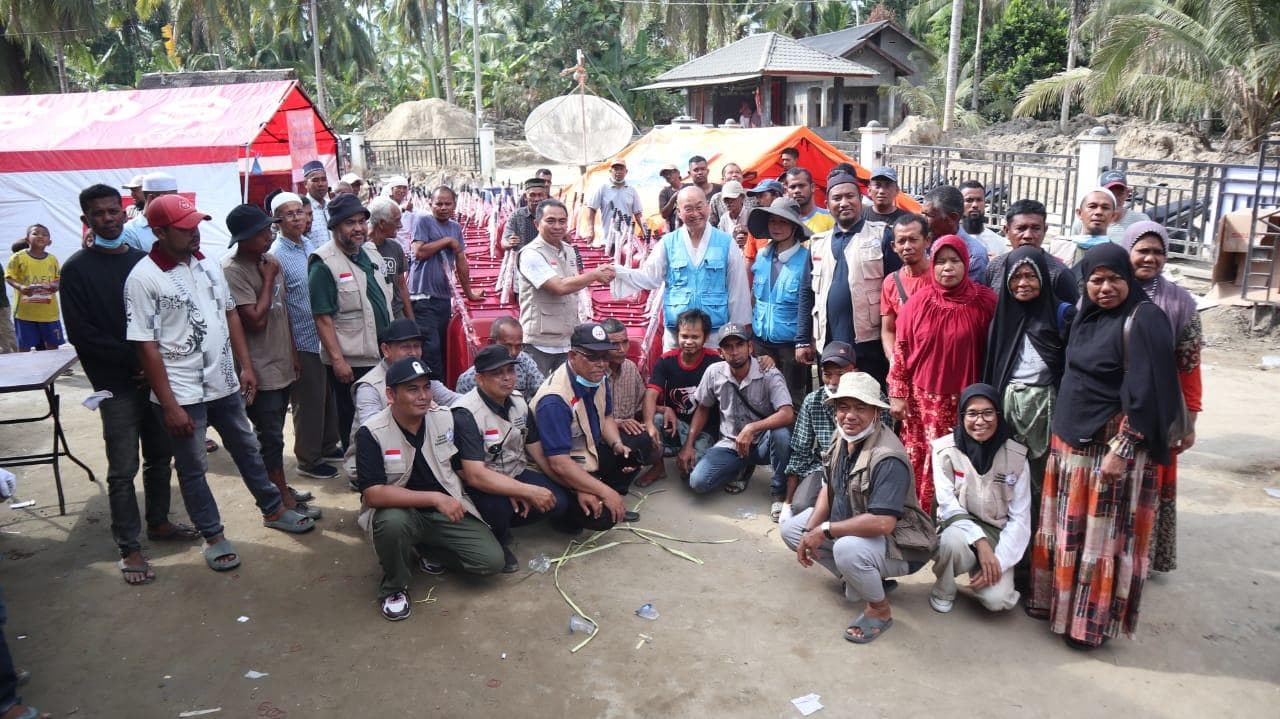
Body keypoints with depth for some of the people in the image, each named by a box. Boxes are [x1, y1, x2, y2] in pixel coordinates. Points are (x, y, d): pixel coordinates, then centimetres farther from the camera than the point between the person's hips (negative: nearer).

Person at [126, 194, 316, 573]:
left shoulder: (208, 264, 3)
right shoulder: (143, 278, -16)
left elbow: (230, 314, 12)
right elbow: (145, 346, -16)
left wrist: (246, 366, 6)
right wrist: (170, 405, -16)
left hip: (225, 384, 6)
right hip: (183, 393, -6)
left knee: (247, 449, 20)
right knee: (193, 468, 10)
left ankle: (274, 510, 37)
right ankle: (214, 537, 25)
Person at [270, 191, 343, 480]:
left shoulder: (309, 245, 6)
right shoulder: (276, 255, -15)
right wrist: (291, 350, -15)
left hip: (326, 337, 7)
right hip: (303, 342, -7)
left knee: (329, 396, 18)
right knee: (309, 402, 5)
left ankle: (329, 445, 35)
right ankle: (308, 459, 20)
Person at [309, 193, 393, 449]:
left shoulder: (371, 253, 9)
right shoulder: (324, 264, -14)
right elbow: (323, 318, -17)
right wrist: (338, 360, -21)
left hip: (382, 356, 7)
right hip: (350, 362, -7)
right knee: (354, 426, 5)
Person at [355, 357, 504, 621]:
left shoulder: (446, 418, -6)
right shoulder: (371, 433, -17)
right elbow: (373, 494, -27)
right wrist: (435, 498, -33)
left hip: (448, 510, 4)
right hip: (400, 510, -4)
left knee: (492, 561, -13)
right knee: (392, 522, -39)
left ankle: (426, 548, 14)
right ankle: (394, 588, -8)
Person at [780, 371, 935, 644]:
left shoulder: (887, 458, -31)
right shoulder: (843, 437, -4)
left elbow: (882, 523, -38)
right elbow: (828, 488, 6)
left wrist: (825, 531, -28)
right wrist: (810, 533, -9)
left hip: (896, 544, -9)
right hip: (851, 527, 9)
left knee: (848, 549, -38)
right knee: (791, 529, 6)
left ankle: (880, 609, -7)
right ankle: (857, 578, 13)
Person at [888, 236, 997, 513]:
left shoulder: (985, 301, -3)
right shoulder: (919, 302, -1)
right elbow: (901, 349, 2)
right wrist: (897, 395, 0)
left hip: (965, 400, -1)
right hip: (923, 399, 1)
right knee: (921, 464, 6)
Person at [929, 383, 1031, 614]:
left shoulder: (1016, 456, -6)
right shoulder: (945, 449, -9)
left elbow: (1020, 517, -5)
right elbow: (948, 505, -12)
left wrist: (999, 561, -16)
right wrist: (980, 541, -25)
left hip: (996, 534, 1)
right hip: (958, 526, -1)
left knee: (998, 600, -24)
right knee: (955, 541, -37)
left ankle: (979, 571, 13)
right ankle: (943, 590, -5)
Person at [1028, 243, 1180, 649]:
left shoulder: (1142, 320, -14)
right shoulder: (1087, 315, 9)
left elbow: (1146, 392, -18)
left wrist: (1122, 449, -21)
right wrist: (1062, 434, 15)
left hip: (1112, 445, -7)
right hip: (1071, 440, 8)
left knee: (1103, 535, 3)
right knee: (1067, 529, 15)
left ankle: (1092, 621, 15)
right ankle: (1058, 600, 29)